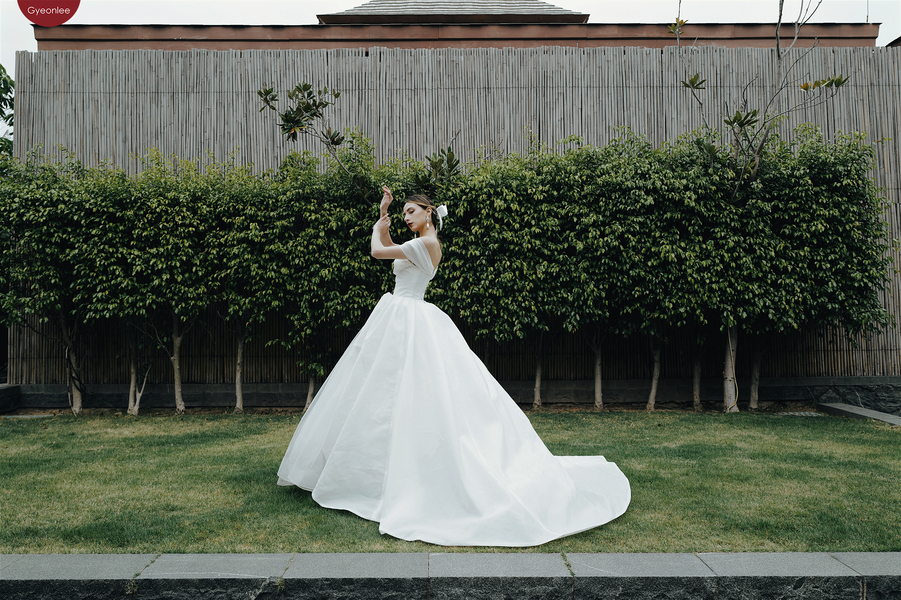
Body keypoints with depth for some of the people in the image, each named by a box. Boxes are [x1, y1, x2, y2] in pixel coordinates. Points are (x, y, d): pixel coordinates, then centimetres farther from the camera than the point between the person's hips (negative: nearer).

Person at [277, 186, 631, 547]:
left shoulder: (426, 243, -13)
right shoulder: (423, 244, 15)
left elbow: (378, 251, -11)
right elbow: (388, 249, 27)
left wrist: (378, 228, 9)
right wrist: (383, 215, 21)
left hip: (407, 324, -10)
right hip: (402, 321, 10)